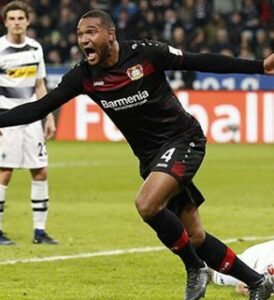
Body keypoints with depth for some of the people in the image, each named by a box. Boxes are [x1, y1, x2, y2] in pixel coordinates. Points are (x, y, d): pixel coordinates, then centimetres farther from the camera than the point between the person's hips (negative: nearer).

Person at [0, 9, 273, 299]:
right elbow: (39, 109, -2)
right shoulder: (84, 76, -5)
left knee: (146, 204, -28)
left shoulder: (146, 53, -16)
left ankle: (195, 269, -6)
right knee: (194, 236, 4)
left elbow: (200, 62, -10)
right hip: (150, 156, 5)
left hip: (182, 140, -5)